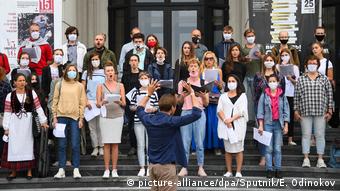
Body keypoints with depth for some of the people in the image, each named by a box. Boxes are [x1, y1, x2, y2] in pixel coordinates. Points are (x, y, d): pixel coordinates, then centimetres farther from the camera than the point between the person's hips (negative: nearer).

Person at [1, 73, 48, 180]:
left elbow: (38, 108, 1)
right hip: (14, 124, 0)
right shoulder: (10, 96, 0)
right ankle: (13, 172, 13)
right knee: (14, 147, 3)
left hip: (27, 123, 0)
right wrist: (6, 128, -3)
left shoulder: (31, 93, 1)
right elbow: (7, 113, -1)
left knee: (28, 145, 5)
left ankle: (29, 171, 14)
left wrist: (43, 121, -4)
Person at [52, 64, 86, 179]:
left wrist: (81, 118, -1)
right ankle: (61, 170, 8)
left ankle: (76, 169, 5)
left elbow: (82, 103, 6)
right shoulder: (59, 84, 7)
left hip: (75, 117, 0)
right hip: (62, 117, 1)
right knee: (61, 145, 3)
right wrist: (55, 117, 1)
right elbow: (55, 101, 7)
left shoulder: (80, 86, 7)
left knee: (75, 145, -1)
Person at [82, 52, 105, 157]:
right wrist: (86, 101, -3)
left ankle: (101, 147, 6)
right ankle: (95, 147, 7)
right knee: (92, 126, 1)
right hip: (90, 102, 1)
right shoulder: (86, 73, 8)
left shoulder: (104, 72, 6)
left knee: (101, 125, -2)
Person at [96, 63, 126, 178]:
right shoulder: (101, 86, 8)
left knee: (115, 144, -1)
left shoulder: (120, 86, 9)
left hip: (117, 116, 0)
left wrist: (119, 102, -16)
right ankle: (106, 170, 2)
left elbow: (124, 103, 6)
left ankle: (114, 170, 3)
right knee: (106, 144, -3)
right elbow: (98, 104, 3)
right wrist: (102, 102, -18)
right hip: (105, 117, 0)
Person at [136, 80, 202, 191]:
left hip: (152, 165, 7)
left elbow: (139, 109, 26)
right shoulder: (172, 122, -17)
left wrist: (149, 94, 27)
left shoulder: (149, 119, 1)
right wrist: (192, 94, -6)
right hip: (166, 166, -7)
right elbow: (196, 113, -17)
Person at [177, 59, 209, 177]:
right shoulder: (183, 83, 8)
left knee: (200, 142, -2)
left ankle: (200, 168, 6)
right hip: (186, 112, 0)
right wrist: (183, 94, -12)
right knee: (185, 141, -1)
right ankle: (184, 168, 5)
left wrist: (203, 96, -14)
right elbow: (179, 102, 6)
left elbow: (206, 104, 6)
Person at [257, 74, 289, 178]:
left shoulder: (282, 95, 6)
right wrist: (260, 125, -6)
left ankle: (278, 169, 8)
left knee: (278, 148, 2)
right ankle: (269, 169, 4)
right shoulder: (264, 95, 3)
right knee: (269, 148, -1)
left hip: (278, 124, 1)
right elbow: (260, 111, 1)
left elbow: (286, 111, 6)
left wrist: (286, 126, 0)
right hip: (268, 123, -1)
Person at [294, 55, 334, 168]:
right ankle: (306, 159, 8)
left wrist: (330, 111, 3)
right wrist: (296, 111, 2)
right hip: (305, 112, 0)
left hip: (321, 112, 0)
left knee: (320, 135, 3)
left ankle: (320, 160, 8)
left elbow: (329, 95, 8)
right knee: (306, 135, 2)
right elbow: (296, 96, 7)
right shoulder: (301, 80, 7)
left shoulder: (324, 79, 8)